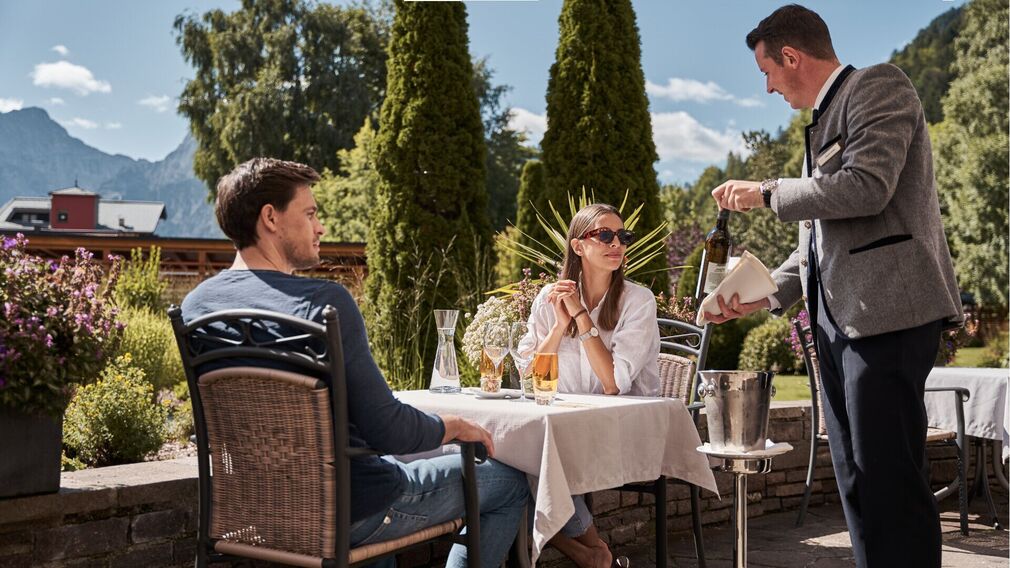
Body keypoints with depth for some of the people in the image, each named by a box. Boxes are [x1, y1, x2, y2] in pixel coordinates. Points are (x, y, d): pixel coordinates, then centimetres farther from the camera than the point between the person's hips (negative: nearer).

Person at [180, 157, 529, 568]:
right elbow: (388, 431, -24)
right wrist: (452, 426, -2)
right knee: (510, 483, 10)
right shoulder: (323, 301, -23)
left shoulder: (194, 305, -1)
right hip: (343, 514, -8)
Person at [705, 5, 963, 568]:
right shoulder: (826, 119, 24)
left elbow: (866, 186, -17)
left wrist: (767, 192, -8)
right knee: (857, 480, 9)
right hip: (837, 321, 9)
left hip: (886, 311, -9)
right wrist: (765, 295, 17)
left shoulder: (878, 84, -2)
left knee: (889, 477, -10)